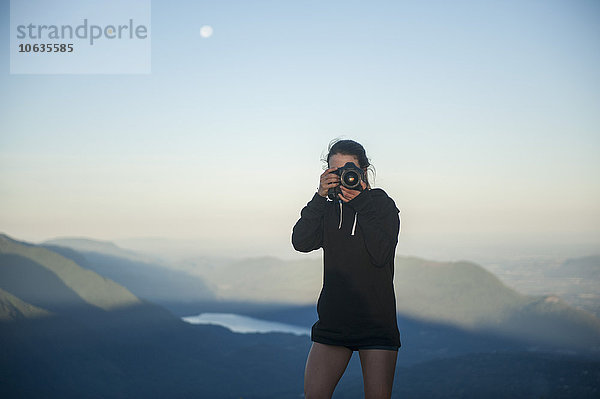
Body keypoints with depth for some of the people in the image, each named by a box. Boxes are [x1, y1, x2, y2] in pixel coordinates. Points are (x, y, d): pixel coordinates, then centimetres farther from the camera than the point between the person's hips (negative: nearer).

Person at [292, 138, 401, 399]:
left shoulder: (383, 205, 2)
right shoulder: (328, 209, 9)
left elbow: (380, 255, -14)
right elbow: (301, 242, -8)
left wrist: (361, 203, -15)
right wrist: (320, 197, -14)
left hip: (377, 322, -2)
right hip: (333, 322, 2)